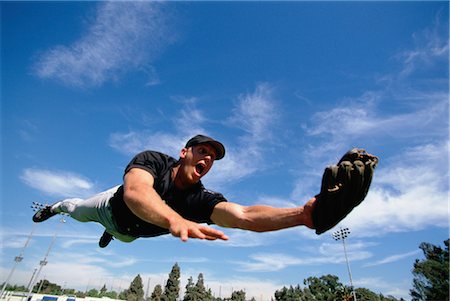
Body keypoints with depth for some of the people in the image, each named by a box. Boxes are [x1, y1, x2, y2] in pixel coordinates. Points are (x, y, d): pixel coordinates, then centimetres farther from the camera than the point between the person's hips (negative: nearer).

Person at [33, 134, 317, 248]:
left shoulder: (201, 200, -38)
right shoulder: (153, 160, -42)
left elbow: (244, 215, -55)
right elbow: (134, 192, -63)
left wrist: (300, 214, -69)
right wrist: (174, 219, -82)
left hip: (131, 232, 3)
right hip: (115, 206, -2)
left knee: (122, 236, 38)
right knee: (78, 211, 30)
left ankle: (110, 233, 74)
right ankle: (58, 206, 65)